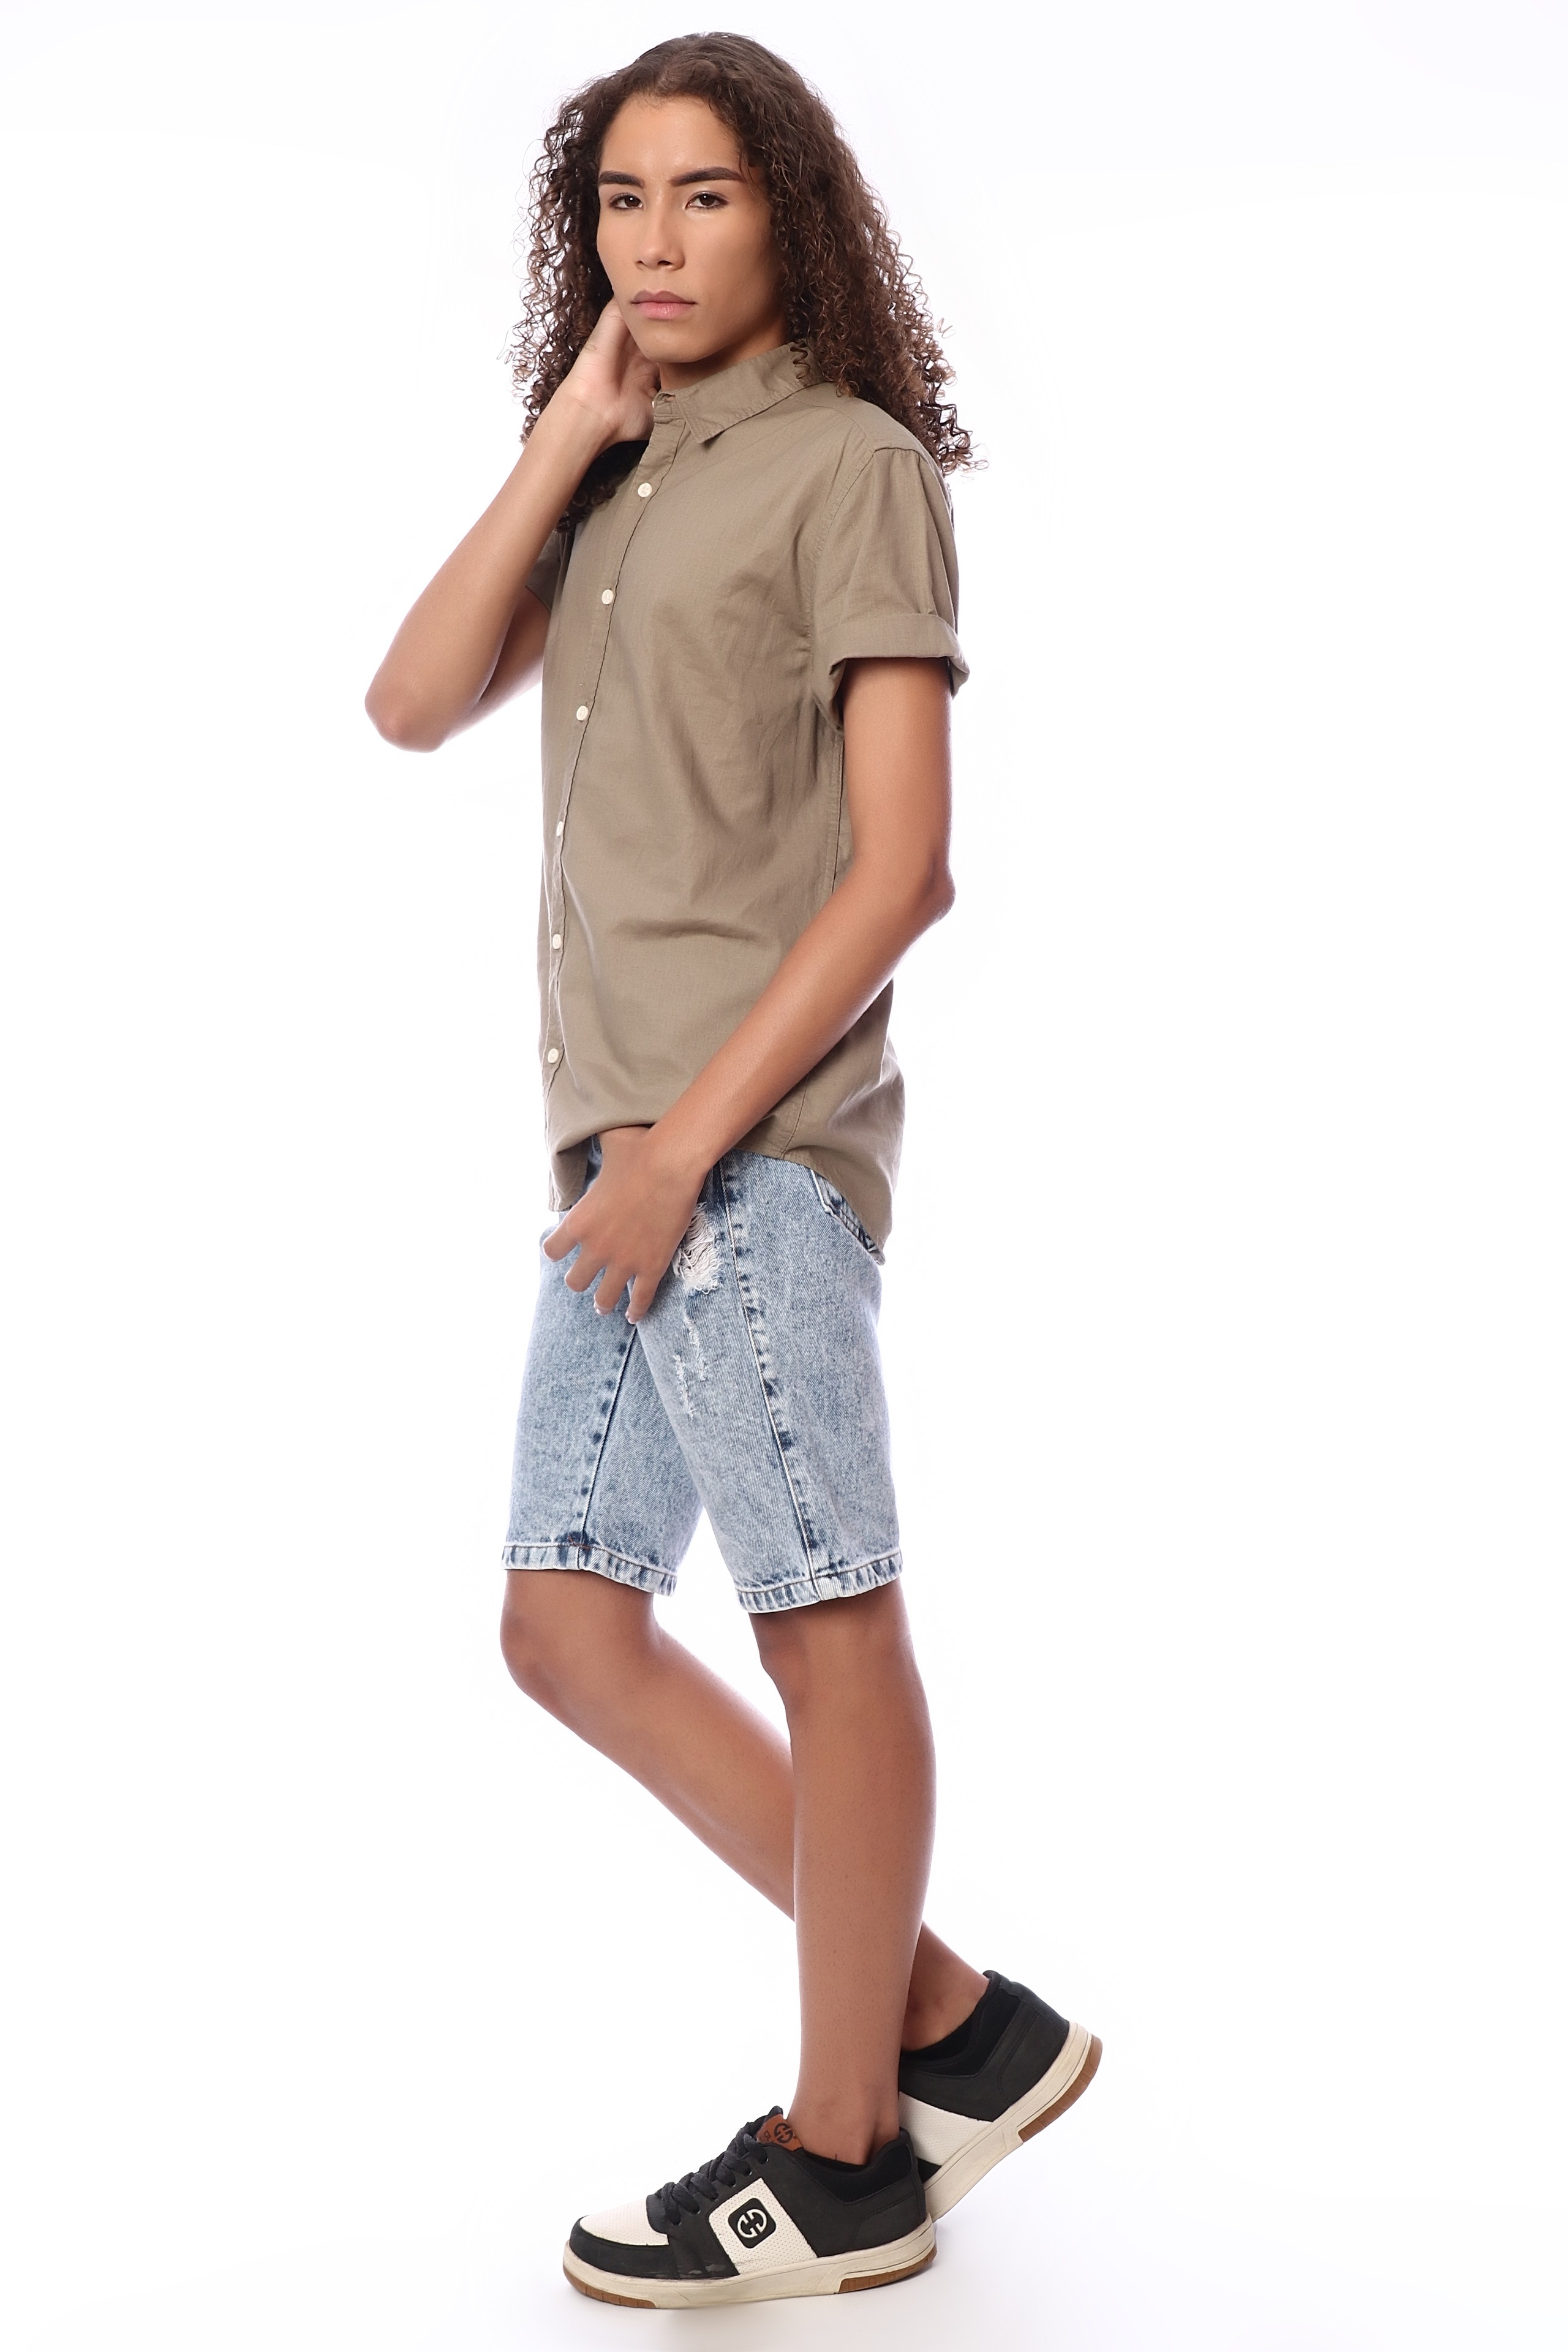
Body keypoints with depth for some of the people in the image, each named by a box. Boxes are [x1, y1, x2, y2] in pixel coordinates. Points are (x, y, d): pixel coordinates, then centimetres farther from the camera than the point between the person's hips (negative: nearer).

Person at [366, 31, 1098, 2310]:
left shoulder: (852, 464, -3)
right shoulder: (615, 486, 19)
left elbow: (896, 863, -11)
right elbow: (417, 703, 6)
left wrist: (688, 1138, -16)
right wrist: (565, 438, 2)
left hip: (756, 1132, -8)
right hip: (627, 1135, 8)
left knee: (828, 1623, 1)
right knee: (571, 1623, 9)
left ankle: (842, 2158, 14)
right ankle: (956, 2022, 19)